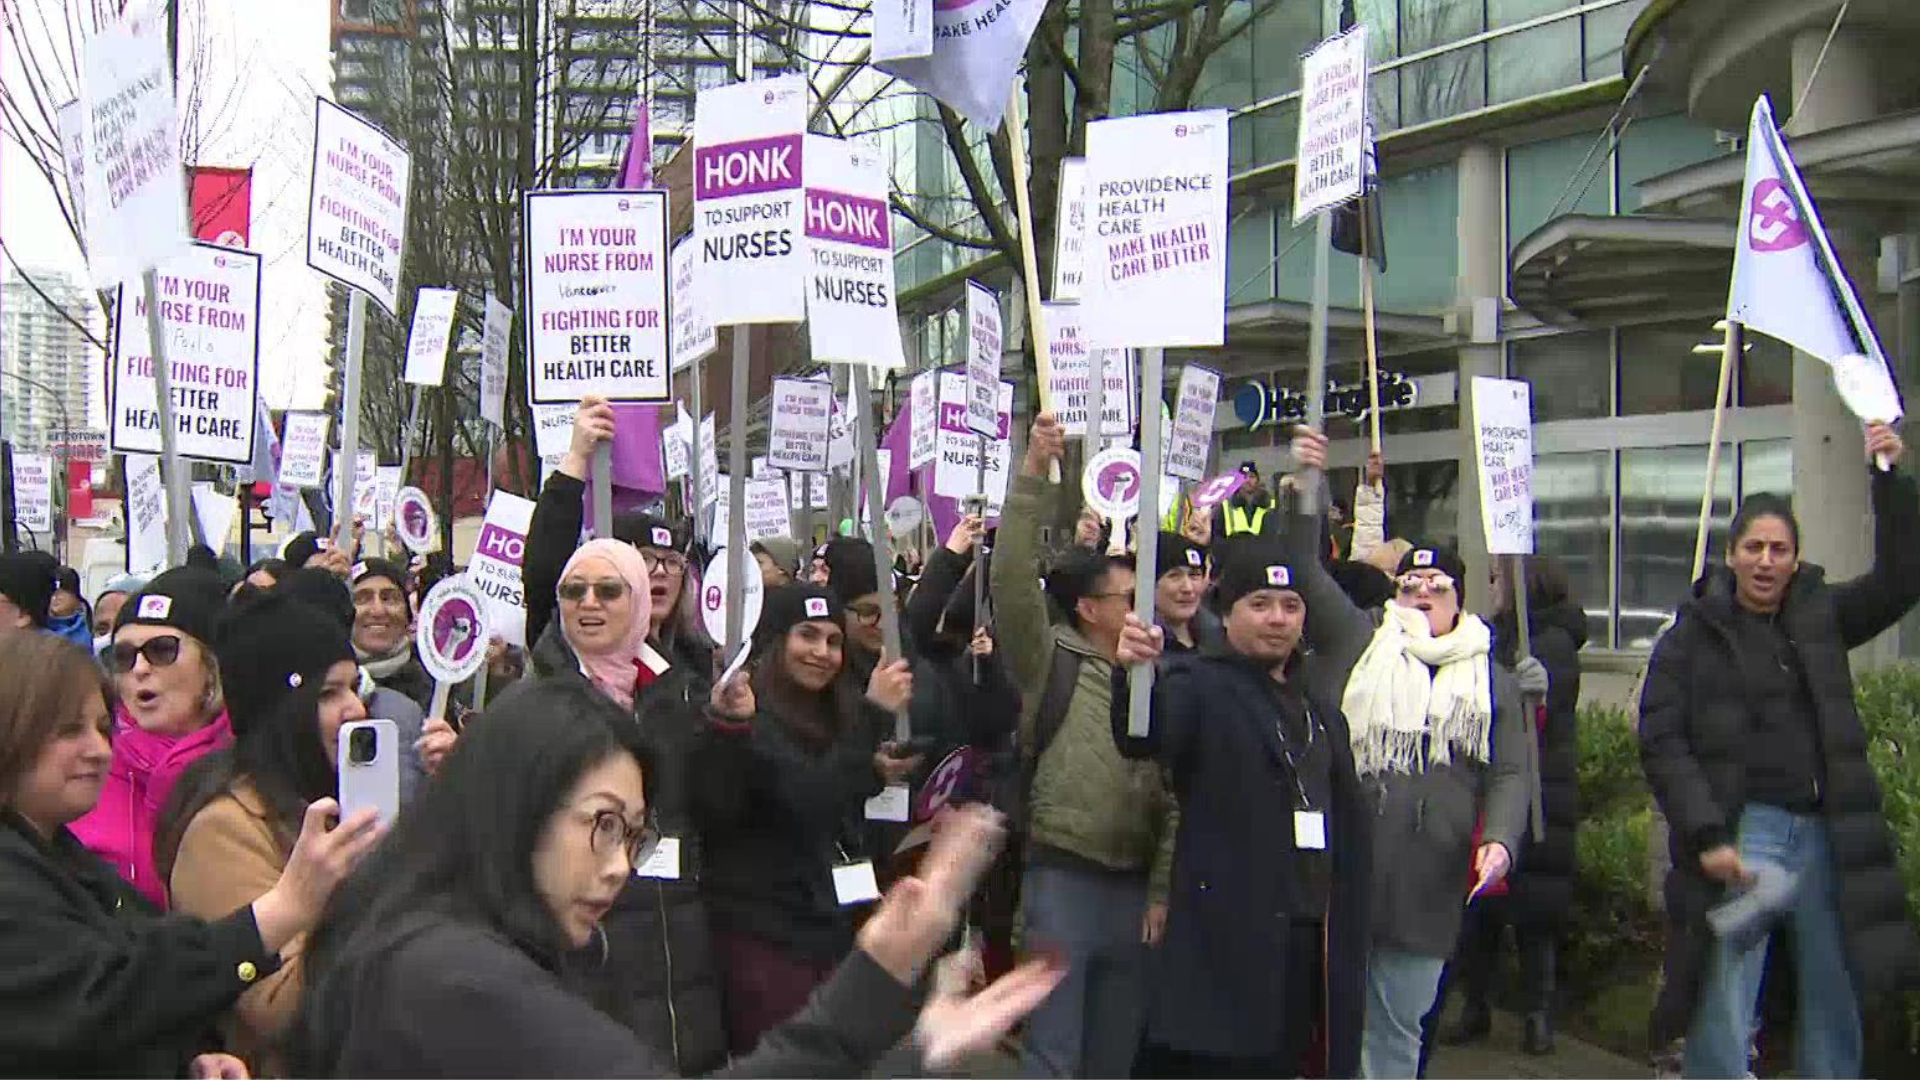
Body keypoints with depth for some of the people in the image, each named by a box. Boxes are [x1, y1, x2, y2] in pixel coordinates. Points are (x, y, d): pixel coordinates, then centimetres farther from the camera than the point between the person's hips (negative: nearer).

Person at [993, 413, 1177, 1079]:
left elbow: (1173, 793, 10)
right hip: (1063, 878, -5)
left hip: (1136, 887, 6)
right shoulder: (1051, 662, -1)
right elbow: (1011, 580, -16)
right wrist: (1033, 475, -21)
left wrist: (1163, 888, 2)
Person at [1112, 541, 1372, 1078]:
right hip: (1227, 936, -6)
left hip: (1309, 935, 7)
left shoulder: (1319, 704, 18)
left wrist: (1346, 927, 14)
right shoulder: (1201, 684, -3)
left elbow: (1351, 821, 22)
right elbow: (1144, 736, -25)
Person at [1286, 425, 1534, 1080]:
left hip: (1426, 890, 2)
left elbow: (1509, 774, 8)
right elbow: (1304, 568, -1)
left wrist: (1500, 839, -10)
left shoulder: (1492, 680, 13)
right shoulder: (1358, 641, 8)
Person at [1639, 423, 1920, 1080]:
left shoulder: (1820, 618, 13)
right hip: (1742, 831, -4)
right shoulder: (1694, 635, 1)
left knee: (1834, 1015, 10)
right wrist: (1707, 836, -14)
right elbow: (1660, 741, -5)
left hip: (1825, 836, 4)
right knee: (1720, 1022, -8)